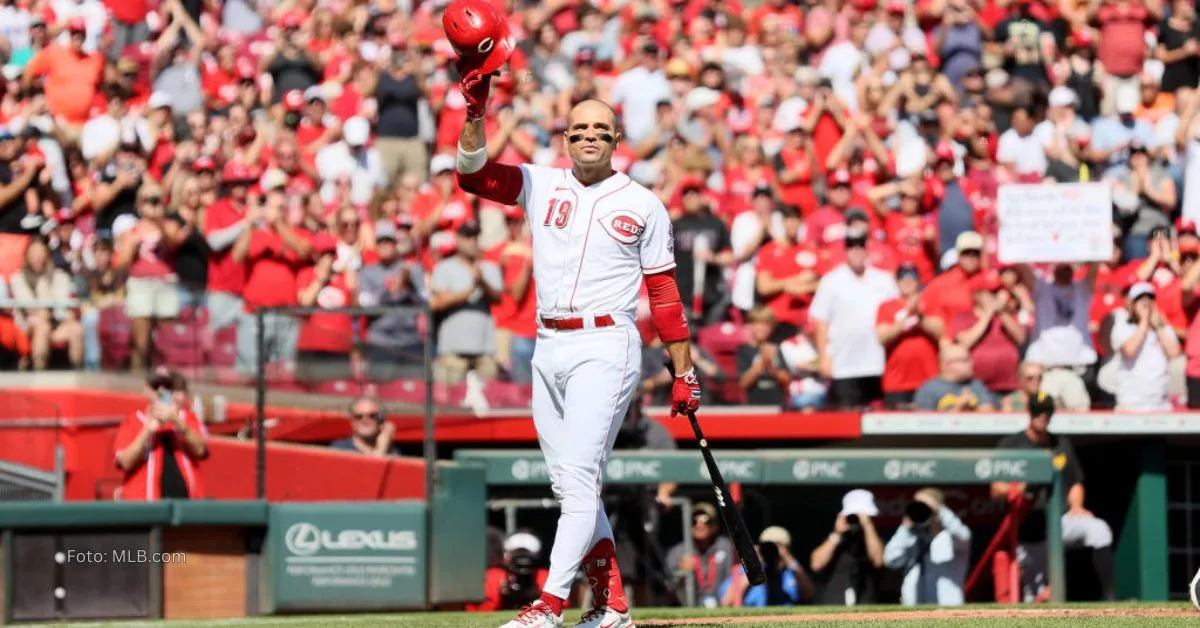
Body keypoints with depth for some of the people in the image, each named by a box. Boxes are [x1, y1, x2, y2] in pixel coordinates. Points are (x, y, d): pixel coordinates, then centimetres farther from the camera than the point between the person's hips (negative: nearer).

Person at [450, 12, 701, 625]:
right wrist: (476, 108, -17)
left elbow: (664, 292, 5)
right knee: (569, 483, 7)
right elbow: (473, 172, -3)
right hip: (549, 349, 5)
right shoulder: (541, 186, 11)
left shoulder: (642, 206, 4)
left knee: (579, 476, -15)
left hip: (606, 348, -5)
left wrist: (684, 370, 2)